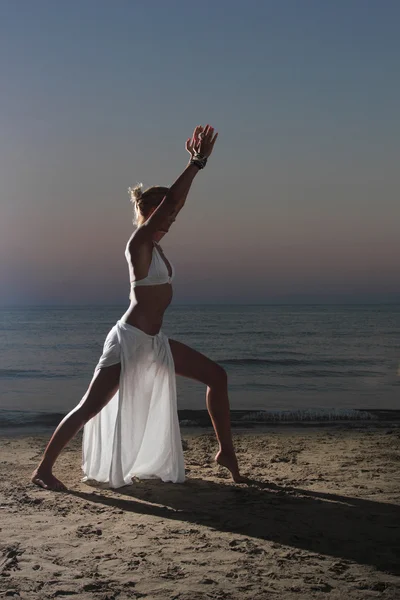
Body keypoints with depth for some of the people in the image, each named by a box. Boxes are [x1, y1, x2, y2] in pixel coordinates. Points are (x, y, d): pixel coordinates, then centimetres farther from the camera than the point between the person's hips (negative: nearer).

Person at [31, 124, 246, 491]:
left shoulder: (153, 245, 11)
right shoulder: (139, 243, -12)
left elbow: (175, 202, 11)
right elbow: (170, 202, -21)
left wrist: (196, 162, 7)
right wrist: (197, 163, -17)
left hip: (155, 341, 9)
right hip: (130, 340, -9)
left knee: (217, 376, 8)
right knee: (91, 407, -7)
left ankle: (226, 452, 15)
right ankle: (44, 469, 3)